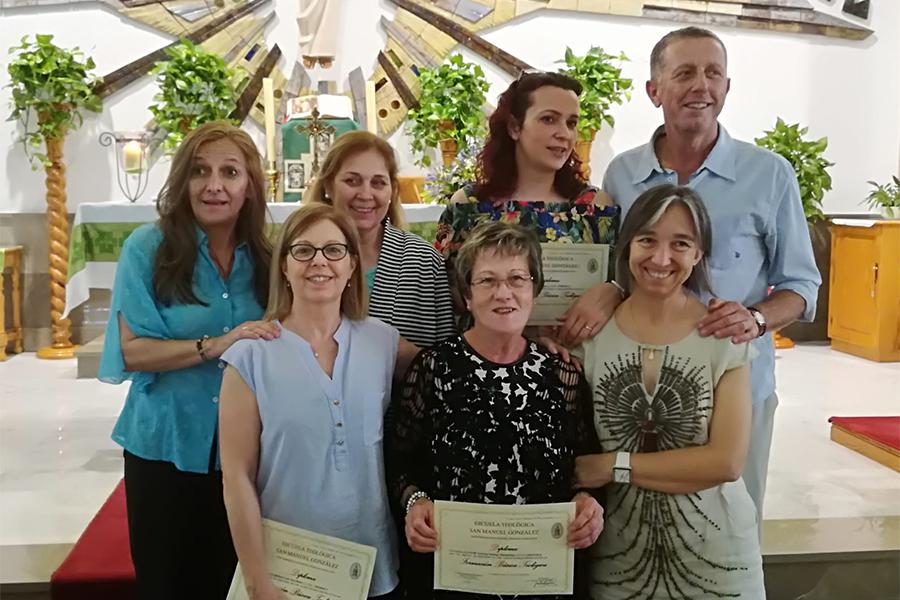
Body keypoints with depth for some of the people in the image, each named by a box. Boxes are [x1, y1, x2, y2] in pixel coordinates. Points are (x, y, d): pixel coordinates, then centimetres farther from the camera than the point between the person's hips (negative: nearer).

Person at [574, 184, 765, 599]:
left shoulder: (725, 336, -9)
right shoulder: (591, 332, -6)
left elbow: (727, 460, -15)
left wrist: (616, 466, -17)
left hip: (713, 553, -1)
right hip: (618, 553, 1)